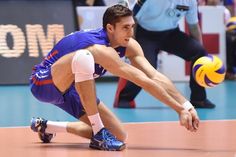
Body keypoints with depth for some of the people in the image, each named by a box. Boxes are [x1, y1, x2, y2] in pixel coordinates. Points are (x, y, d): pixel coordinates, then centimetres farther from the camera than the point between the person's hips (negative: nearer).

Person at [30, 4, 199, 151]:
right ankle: (98, 134, -30)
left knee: (119, 137, -4)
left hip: (69, 89, 8)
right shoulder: (101, 50, -33)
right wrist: (180, 109, -37)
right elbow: (145, 82, -36)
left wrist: (187, 106, -26)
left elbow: (156, 77, -15)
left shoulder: (129, 45, -8)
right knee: (83, 57, -40)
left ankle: (46, 126, 14)